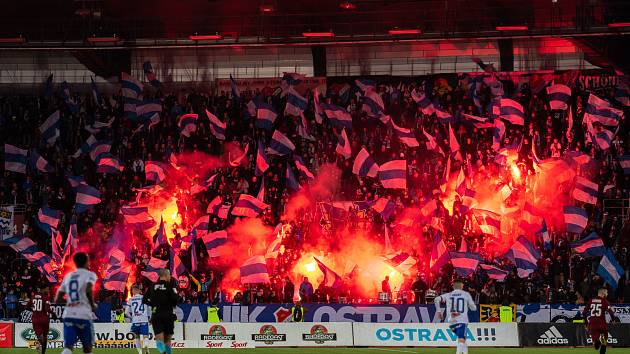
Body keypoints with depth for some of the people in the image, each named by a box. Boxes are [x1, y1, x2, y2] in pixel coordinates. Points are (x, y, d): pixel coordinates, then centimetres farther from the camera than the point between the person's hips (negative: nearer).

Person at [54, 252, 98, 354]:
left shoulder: (68, 276, 18)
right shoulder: (89, 275, 3)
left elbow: (57, 300, 17)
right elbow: (89, 290, -19)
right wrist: (92, 305, -3)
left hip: (68, 315, 4)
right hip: (83, 315, -4)